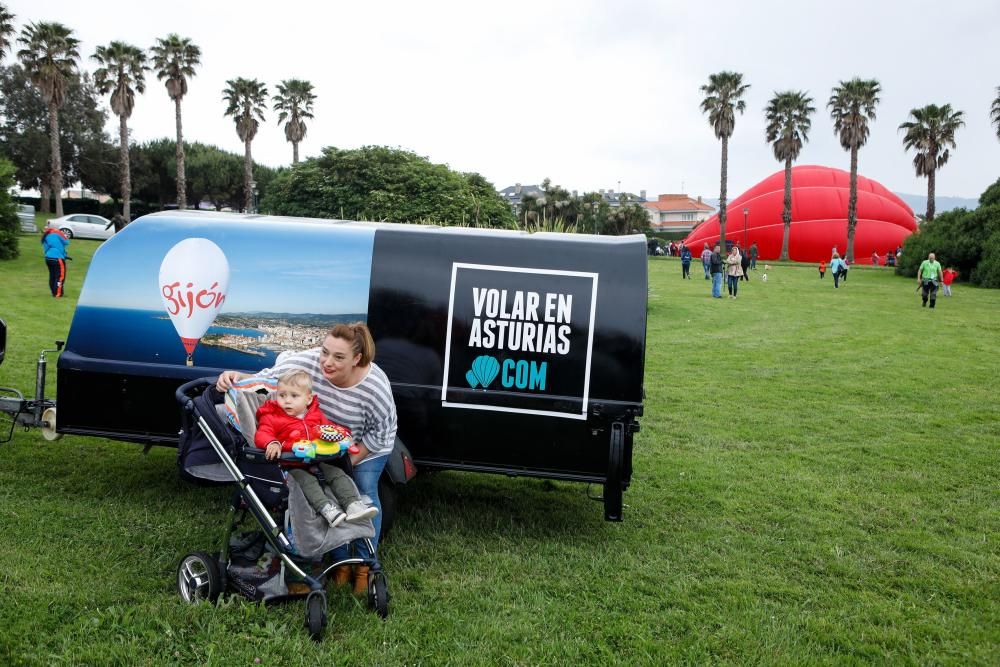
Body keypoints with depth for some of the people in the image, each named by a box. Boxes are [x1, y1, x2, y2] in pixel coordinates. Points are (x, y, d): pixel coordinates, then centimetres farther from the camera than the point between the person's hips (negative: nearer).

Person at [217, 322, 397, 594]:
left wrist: (349, 460, -21)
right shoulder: (305, 363, -32)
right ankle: (341, 561, 20)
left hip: (366, 447, -2)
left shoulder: (374, 386, -36)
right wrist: (238, 377, -38)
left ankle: (365, 565, 14)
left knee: (365, 495, -2)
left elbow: (380, 432, -22)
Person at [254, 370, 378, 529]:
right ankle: (326, 508, -46)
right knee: (306, 480, -32)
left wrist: (342, 434, 7)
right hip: (292, 466, -5)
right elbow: (261, 435, -8)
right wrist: (272, 443, -32)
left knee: (337, 473, -16)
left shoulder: (315, 414, 19)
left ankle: (353, 504, -26)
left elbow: (328, 427, 29)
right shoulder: (271, 417, 5)